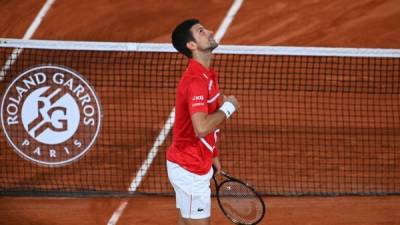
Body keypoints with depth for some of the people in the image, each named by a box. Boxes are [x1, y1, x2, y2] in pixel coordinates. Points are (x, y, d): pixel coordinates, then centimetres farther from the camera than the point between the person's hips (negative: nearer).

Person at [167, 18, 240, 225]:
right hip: (190, 170, -10)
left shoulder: (207, 75, 9)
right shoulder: (196, 81, -24)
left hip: (192, 165, 10)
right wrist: (228, 107, -22)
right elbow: (202, 128, -37)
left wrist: (213, 155, 21)